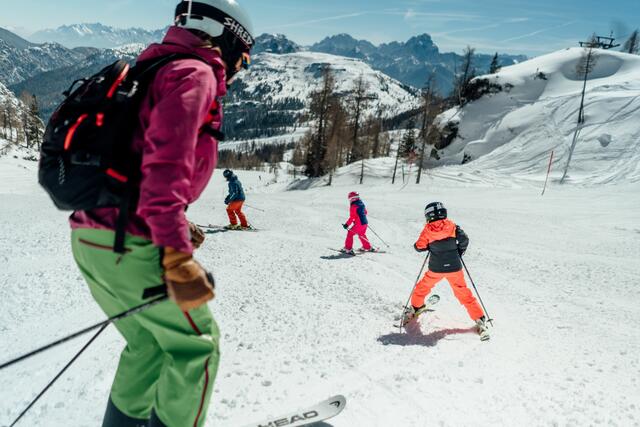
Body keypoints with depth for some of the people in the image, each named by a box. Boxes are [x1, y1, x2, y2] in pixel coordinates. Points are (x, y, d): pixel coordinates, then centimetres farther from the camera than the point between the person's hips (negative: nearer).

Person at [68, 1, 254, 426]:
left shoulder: (155, 72, 22)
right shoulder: (194, 74, -7)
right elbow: (165, 164, -23)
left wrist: (173, 228, 20)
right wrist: (178, 258, -27)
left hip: (91, 238, 9)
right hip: (131, 247, -9)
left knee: (149, 343, 23)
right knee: (196, 345, 7)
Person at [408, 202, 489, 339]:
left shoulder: (428, 230, -6)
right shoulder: (451, 225, -5)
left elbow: (419, 247, -3)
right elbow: (464, 239, -11)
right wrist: (459, 252, 6)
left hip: (436, 269, 0)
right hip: (454, 267, 0)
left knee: (423, 286, 24)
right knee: (463, 293, 10)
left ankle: (415, 308, 38)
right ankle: (479, 320, 8)